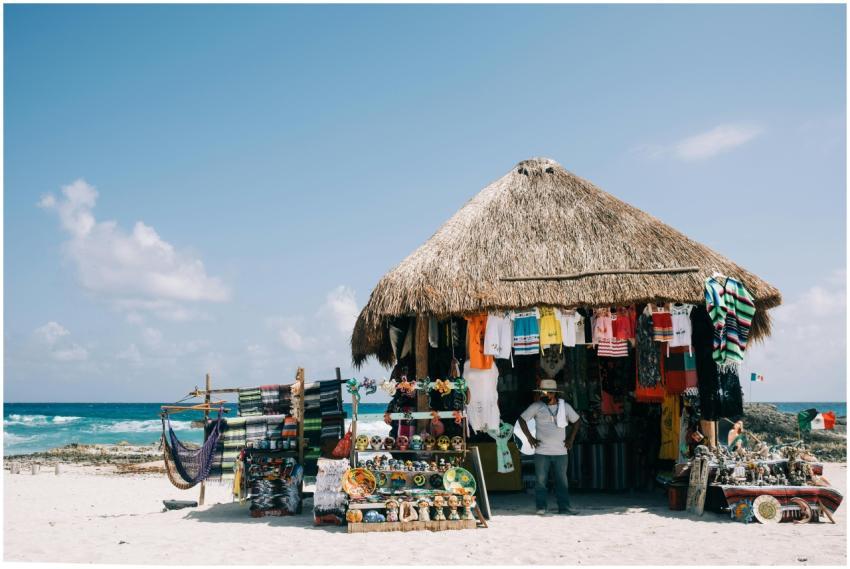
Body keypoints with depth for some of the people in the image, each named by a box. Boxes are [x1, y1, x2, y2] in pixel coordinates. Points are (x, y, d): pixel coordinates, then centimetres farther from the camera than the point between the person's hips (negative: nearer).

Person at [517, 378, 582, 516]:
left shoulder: (565, 406, 4)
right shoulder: (536, 406, -3)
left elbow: (577, 421, 17)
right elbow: (522, 419, 4)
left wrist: (571, 438, 9)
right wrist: (529, 437, -2)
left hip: (560, 451, 2)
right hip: (541, 452, -2)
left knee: (562, 480, 5)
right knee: (540, 480, 0)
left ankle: (564, 507, 12)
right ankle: (541, 508, 7)